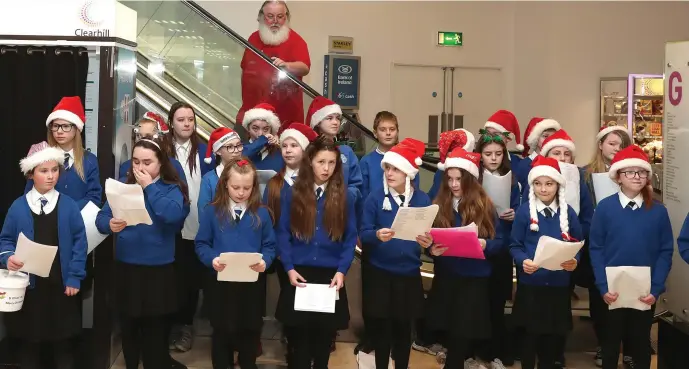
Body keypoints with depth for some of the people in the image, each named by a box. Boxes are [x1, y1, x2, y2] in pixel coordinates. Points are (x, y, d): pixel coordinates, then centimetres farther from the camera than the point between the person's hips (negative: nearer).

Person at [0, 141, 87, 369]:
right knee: (28, 342, 11)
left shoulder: (69, 206, -2)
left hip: (61, 286, 0)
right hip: (28, 286, 1)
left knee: (63, 342, 10)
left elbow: (79, 242, -3)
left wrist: (74, 277, -9)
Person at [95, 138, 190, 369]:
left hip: (158, 270, -3)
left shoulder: (172, 188, -4)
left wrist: (149, 186, -16)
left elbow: (172, 214, -25)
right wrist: (109, 224, -22)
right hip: (125, 268, 4)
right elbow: (100, 217, 1)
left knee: (154, 333, 4)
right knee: (128, 329, 15)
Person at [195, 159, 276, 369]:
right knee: (222, 331, 13)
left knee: (250, 330, 14)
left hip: (251, 283, 1)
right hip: (220, 282, -1)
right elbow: (201, 244, -3)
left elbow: (269, 246, 0)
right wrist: (212, 259, -22)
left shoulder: (261, 213, 0)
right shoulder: (212, 211, -4)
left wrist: (265, 261, -21)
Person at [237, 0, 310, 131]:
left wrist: (286, 66, -39)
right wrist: (244, 99, 19)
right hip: (252, 109, 5)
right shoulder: (253, 38, 12)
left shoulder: (295, 40, -5)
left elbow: (304, 68, -19)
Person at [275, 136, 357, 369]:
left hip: (330, 275, 0)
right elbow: (283, 233, 1)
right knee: (300, 333, 4)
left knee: (325, 334, 9)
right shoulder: (294, 193, 2)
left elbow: (351, 238, 1)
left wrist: (341, 271, -10)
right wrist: (289, 268, -9)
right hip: (299, 273, 0)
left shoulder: (345, 197, 1)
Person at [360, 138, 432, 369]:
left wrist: (428, 242, -21)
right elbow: (364, 234, -9)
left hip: (409, 274, 1)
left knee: (403, 328, 11)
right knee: (380, 326, 6)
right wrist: (377, 235, -30)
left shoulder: (422, 199, 0)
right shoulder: (375, 197, -5)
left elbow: (429, 234, 1)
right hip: (379, 273, -1)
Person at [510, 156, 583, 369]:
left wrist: (574, 261, -14)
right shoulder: (524, 211, -5)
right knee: (530, 333, 5)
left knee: (554, 335, 10)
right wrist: (523, 261, -22)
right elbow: (515, 246, -3)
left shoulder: (568, 212, 1)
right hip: (530, 284, -2)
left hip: (559, 284, 2)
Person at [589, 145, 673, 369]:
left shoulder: (658, 211, 0)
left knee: (641, 342, 14)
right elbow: (596, 249, -5)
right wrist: (603, 286, -12)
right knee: (611, 341, 12)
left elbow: (665, 252, -1)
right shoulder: (605, 207, -5)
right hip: (613, 291, -1)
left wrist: (656, 289, -10)